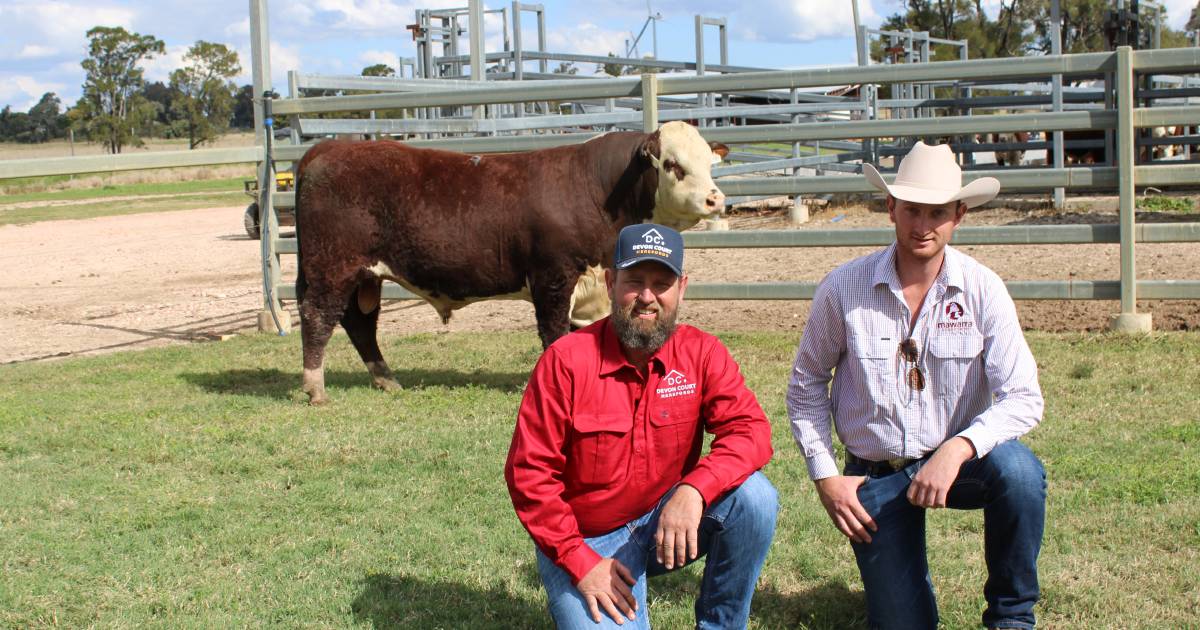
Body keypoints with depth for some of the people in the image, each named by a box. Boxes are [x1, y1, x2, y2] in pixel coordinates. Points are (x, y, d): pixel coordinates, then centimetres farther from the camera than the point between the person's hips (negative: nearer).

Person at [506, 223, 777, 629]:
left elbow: (749, 429, -17)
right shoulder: (567, 360, -15)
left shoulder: (701, 353, -7)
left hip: (667, 522, 3)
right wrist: (580, 562, -18)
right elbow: (529, 472, -14)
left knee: (754, 496, -22)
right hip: (586, 540, -3)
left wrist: (693, 489, -36)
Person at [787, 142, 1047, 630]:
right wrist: (825, 476, -5)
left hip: (955, 459, 0)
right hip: (874, 474, 0)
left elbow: (1023, 397, -17)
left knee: (1018, 470, -33)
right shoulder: (842, 290, -12)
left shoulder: (982, 290, -12)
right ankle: (884, 560, 33)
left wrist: (957, 450, -33)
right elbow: (806, 386, 2)